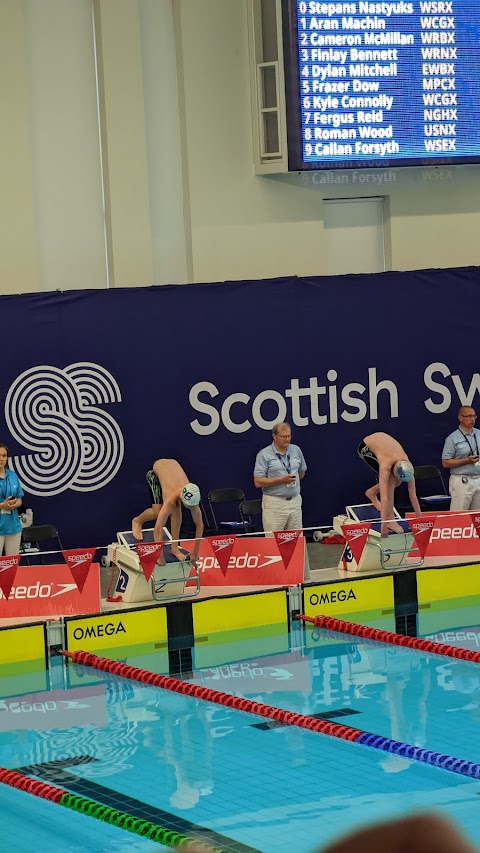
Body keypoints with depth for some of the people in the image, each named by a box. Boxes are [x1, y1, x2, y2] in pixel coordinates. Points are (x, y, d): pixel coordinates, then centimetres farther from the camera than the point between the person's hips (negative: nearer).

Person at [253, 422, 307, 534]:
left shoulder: (296, 450, 10)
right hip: (274, 503, -5)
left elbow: (301, 473, 26)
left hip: (295, 502, 5)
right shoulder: (264, 455, -5)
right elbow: (258, 482, -10)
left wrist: (292, 480, 13)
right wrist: (280, 480, -17)